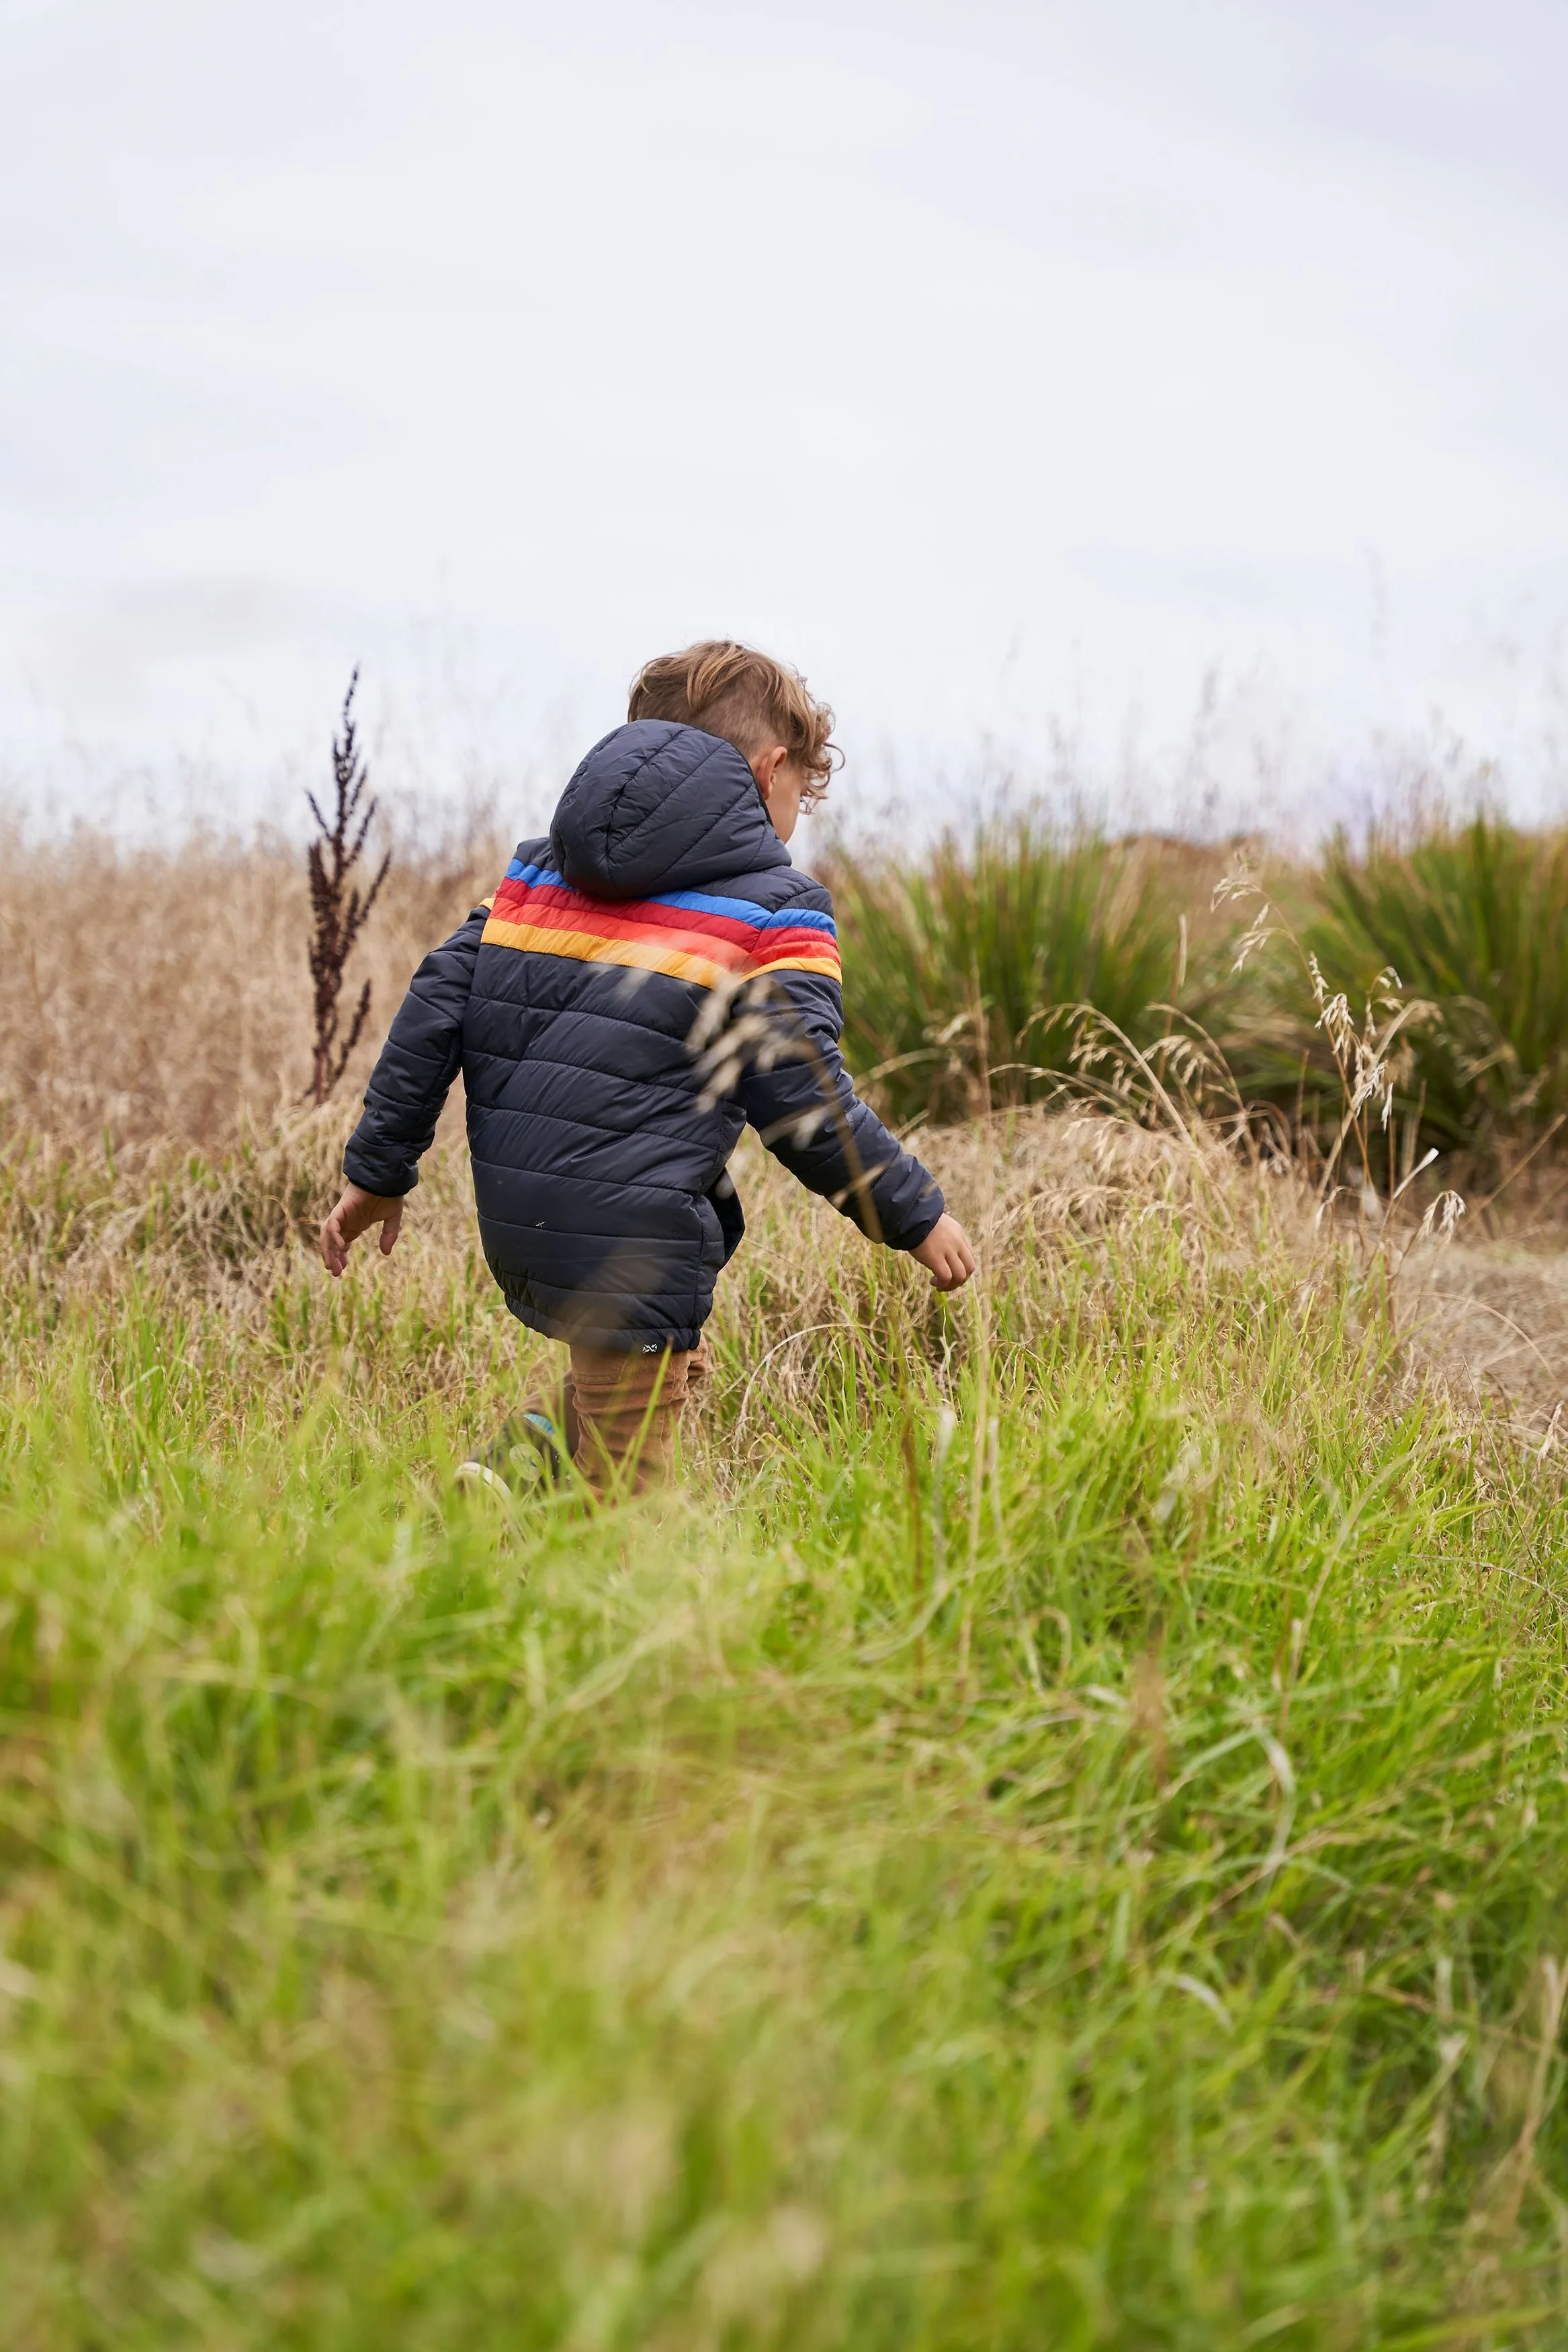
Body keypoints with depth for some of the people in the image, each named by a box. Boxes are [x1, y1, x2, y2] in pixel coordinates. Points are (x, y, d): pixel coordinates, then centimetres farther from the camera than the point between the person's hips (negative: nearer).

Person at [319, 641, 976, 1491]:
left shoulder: (538, 869, 15)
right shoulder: (775, 912, -3)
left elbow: (434, 1011, 11)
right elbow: (801, 1102, -9)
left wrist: (378, 1173, 16)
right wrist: (915, 1216, 3)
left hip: (513, 1223, 7)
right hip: (634, 1244, -7)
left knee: (675, 1362, 28)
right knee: (620, 1494, 4)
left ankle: (538, 1450, 11)